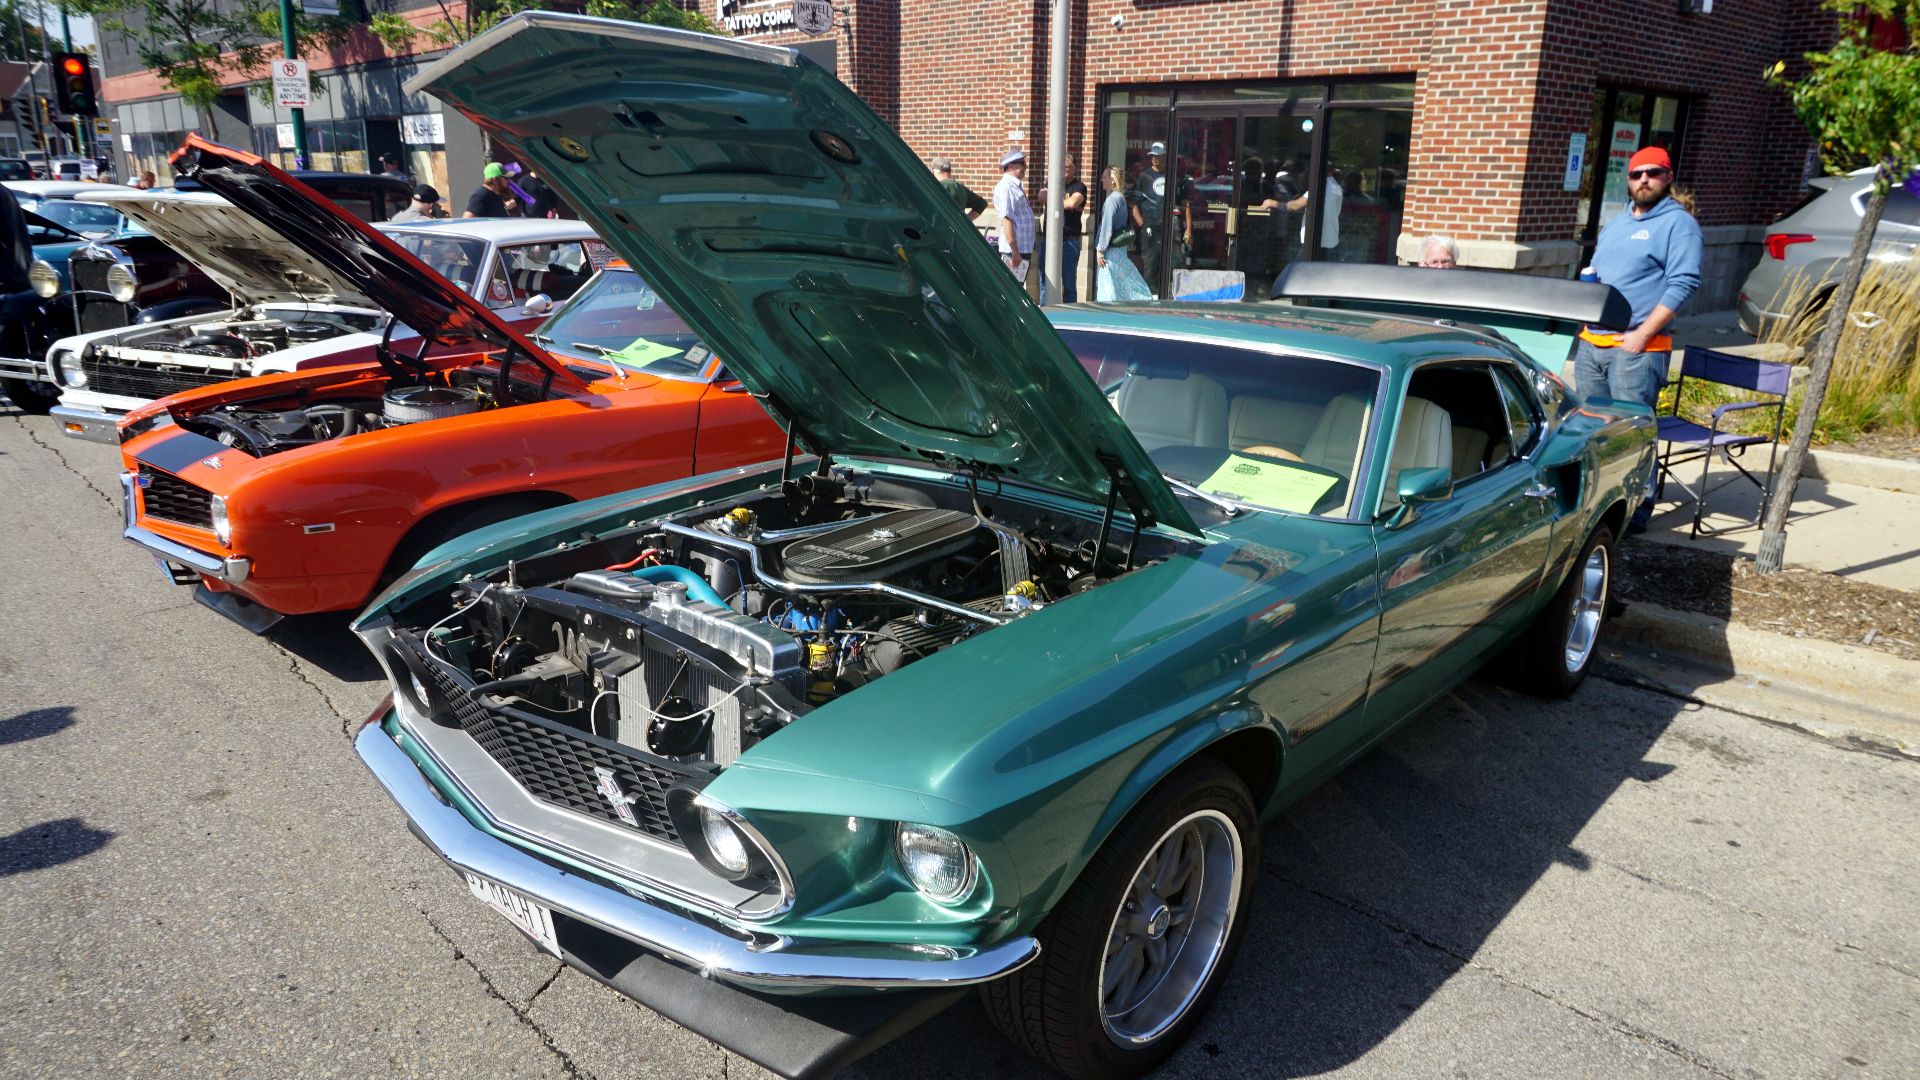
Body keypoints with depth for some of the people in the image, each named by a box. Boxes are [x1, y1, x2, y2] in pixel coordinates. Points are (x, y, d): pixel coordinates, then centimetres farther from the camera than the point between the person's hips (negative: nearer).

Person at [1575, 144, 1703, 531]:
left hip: (1637, 348, -7)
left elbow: (1682, 285, -12)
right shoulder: (1615, 225, 21)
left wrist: (1643, 334, -18)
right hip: (1591, 343, 7)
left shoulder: (1678, 224, -3)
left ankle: (1636, 509, 0)